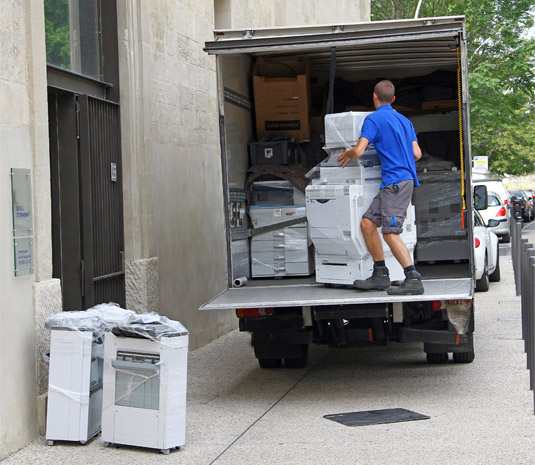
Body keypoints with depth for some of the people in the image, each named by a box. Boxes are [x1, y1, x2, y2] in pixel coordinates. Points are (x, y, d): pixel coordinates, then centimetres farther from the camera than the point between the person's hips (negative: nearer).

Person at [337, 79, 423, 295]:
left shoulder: (374, 119, -5)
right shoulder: (404, 121, 18)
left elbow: (359, 150, -14)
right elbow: (417, 154, 15)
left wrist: (347, 154, 9)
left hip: (395, 182, -9)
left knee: (390, 233, -12)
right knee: (367, 223, 10)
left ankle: (413, 280, -18)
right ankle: (380, 275, 10)